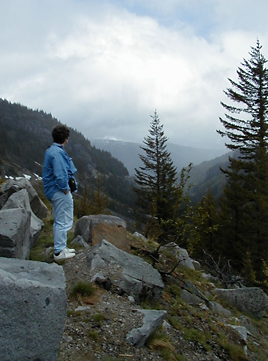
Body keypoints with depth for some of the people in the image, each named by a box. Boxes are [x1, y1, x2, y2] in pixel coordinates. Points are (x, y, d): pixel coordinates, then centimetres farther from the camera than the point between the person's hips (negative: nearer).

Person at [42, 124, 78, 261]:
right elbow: (60, 175, -26)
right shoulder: (57, 152, -20)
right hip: (60, 192, -11)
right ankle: (59, 252, 8)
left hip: (54, 192, 11)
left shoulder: (51, 150, 12)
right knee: (63, 222, -1)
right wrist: (65, 189, -15)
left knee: (59, 221, 19)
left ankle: (61, 247, 30)